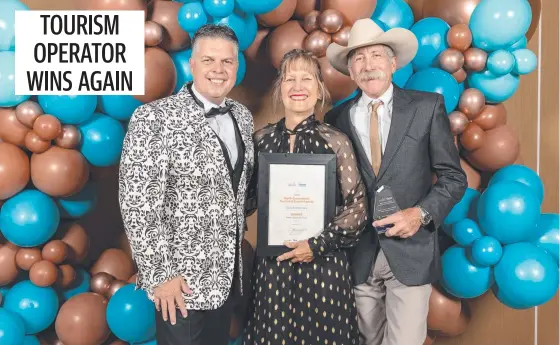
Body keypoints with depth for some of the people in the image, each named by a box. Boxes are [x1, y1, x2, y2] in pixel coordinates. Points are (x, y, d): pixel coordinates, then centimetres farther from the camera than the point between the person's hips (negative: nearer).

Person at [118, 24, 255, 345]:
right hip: (180, 280, -6)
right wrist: (160, 274, -17)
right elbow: (137, 202, -17)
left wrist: (236, 231, 9)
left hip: (228, 275, 6)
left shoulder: (243, 116, 4)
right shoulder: (154, 118, -15)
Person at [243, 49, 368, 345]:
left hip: (322, 263, -2)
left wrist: (318, 245, -11)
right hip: (272, 263, 3)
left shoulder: (335, 141, -7)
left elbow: (357, 208, -6)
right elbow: (250, 196, 10)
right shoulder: (262, 138, 1)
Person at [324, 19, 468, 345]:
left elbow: (454, 177, 0)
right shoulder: (337, 118, 4)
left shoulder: (427, 107, -1)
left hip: (410, 251, -2)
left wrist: (421, 213, -16)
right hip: (357, 256, 2)